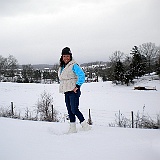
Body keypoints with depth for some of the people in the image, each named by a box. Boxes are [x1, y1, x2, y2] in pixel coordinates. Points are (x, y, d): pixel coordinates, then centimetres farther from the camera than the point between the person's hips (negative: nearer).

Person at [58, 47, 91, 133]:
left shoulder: (73, 65, -10)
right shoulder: (61, 67, 15)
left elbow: (82, 75, -19)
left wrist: (77, 86, -20)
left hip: (73, 91, -8)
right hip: (66, 92, 8)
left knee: (74, 110, -10)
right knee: (70, 110, 9)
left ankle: (85, 125, 3)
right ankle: (72, 128, 15)